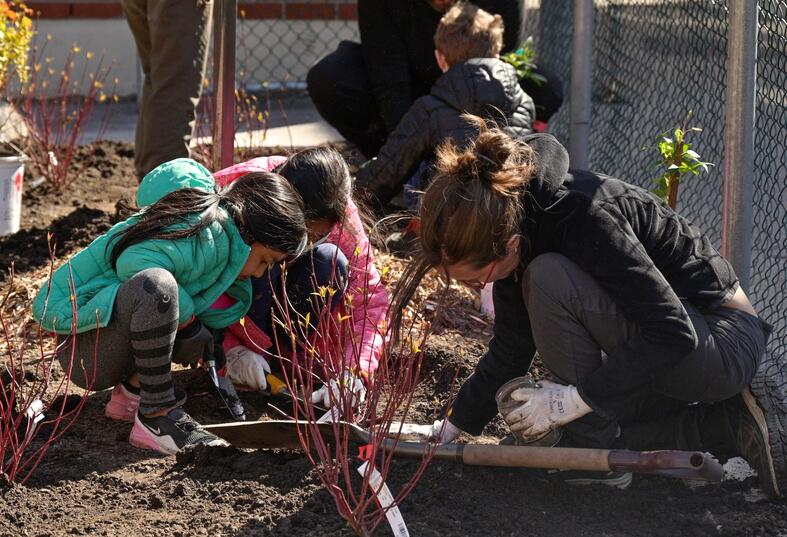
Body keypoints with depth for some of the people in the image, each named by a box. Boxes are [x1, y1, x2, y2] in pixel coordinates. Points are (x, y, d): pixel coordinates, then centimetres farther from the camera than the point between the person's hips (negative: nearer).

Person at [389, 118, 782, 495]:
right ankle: (732, 421, 10)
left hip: (725, 340, -9)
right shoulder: (508, 226, -6)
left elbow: (674, 332, -30)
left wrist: (576, 398, -29)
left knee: (551, 280, -27)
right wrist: (451, 428, 3)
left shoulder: (582, 219, -31)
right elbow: (511, 349, 6)